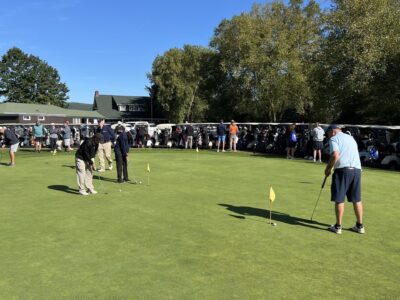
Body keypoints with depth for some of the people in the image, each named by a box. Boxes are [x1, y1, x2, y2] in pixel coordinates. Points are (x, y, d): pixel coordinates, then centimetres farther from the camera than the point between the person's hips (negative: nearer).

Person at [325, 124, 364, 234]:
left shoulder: (334, 139, 1)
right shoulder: (351, 138, 24)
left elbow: (335, 155, -15)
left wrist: (328, 169, -3)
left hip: (343, 169, -7)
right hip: (357, 170, 7)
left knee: (339, 199, 1)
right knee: (357, 199, 12)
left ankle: (338, 227, 6)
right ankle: (360, 226, 18)